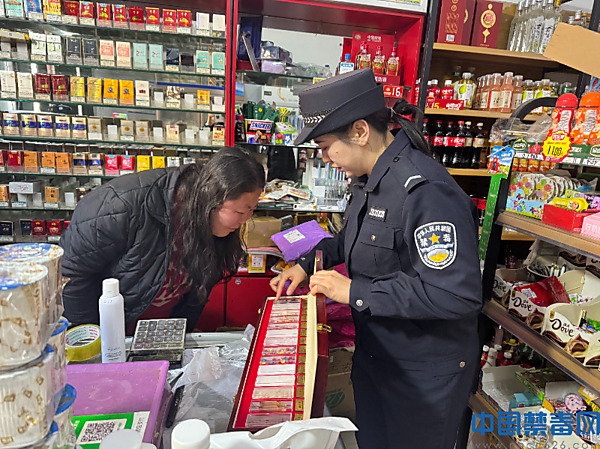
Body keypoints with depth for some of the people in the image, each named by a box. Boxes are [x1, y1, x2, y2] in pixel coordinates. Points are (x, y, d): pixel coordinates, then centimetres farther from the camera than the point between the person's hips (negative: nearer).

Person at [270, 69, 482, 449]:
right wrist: (307, 264, 7)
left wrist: (356, 292, -29)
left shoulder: (425, 190, -30)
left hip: (425, 374, -8)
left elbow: (458, 295, -33)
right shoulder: (369, 178, 1)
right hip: (375, 354, 8)